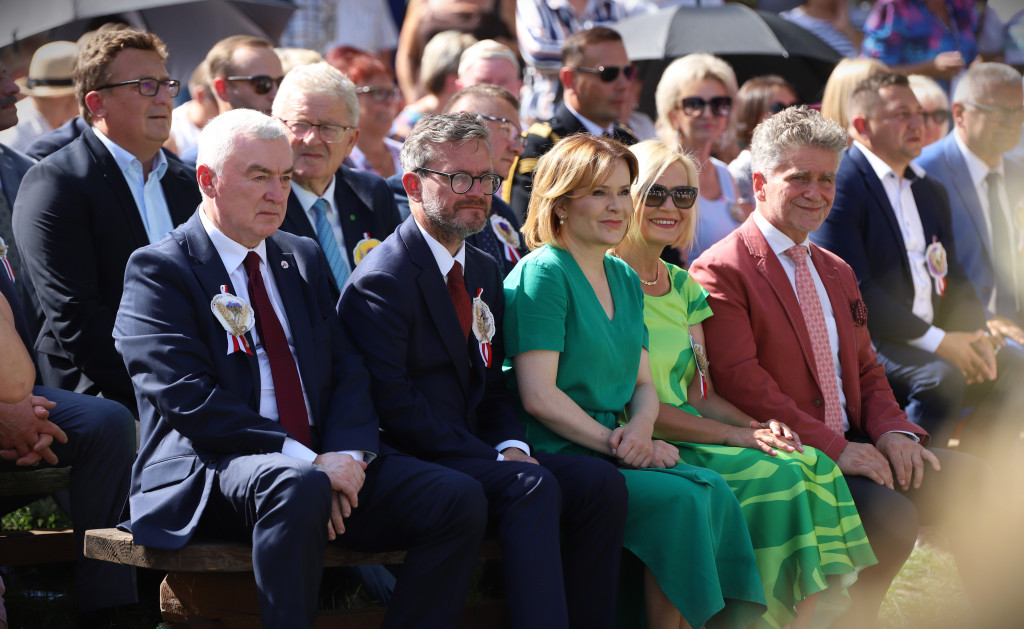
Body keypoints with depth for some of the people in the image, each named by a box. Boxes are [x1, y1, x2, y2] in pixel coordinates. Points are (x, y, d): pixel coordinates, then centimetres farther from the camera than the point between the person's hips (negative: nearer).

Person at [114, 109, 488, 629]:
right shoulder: (160, 270, -1)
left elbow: (348, 372, 12)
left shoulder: (304, 259, 20)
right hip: (207, 474, -6)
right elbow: (189, 400, -13)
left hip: (324, 464, 6)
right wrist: (308, 463, -20)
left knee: (459, 500, -14)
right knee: (297, 487, -39)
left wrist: (347, 456, -10)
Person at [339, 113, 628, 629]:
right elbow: (394, 404, -17)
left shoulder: (484, 271, 18)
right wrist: (495, 458, -18)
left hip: (475, 450, 8)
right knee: (533, 486, -30)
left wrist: (511, 444, -2)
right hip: (413, 464, -8)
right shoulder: (382, 279, -11)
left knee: (600, 482, -12)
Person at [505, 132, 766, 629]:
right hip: (554, 456, -7)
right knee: (679, 498, -27)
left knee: (713, 489, -20)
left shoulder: (625, 280, 17)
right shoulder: (541, 274, -8)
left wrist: (640, 429, -8)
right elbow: (538, 396, -15)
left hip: (615, 449, 7)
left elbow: (643, 383, 14)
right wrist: (614, 443, -18)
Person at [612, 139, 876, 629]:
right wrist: (738, 436, -16)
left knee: (811, 464, -15)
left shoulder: (683, 288, 18)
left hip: (693, 436, 7)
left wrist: (760, 426, -5)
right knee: (775, 474, -24)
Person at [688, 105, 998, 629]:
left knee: (968, 479, -13)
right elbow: (742, 384, -15)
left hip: (853, 446, 8)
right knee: (891, 515, -29)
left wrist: (893, 430, -2)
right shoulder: (721, 273, -7)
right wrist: (834, 447, -20)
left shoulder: (837, 273, 22)